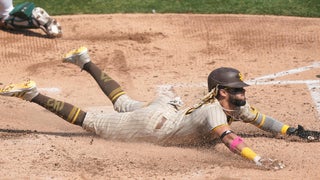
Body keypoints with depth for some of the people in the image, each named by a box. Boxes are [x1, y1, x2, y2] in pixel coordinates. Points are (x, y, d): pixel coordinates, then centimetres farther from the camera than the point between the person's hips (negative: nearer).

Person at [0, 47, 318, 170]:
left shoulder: (235, 106, -6)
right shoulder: (213, 110, -34)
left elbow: (258, 118, 4)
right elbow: (228, 137, -50)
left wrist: (290, 130, -7)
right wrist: (257, 158, -61)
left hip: (163, 111, 8)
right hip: (153, 126, -8)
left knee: (122, 103, 33)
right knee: (93, 122, -2)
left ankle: (86, 63, 42)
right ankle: (34, 95, -1)